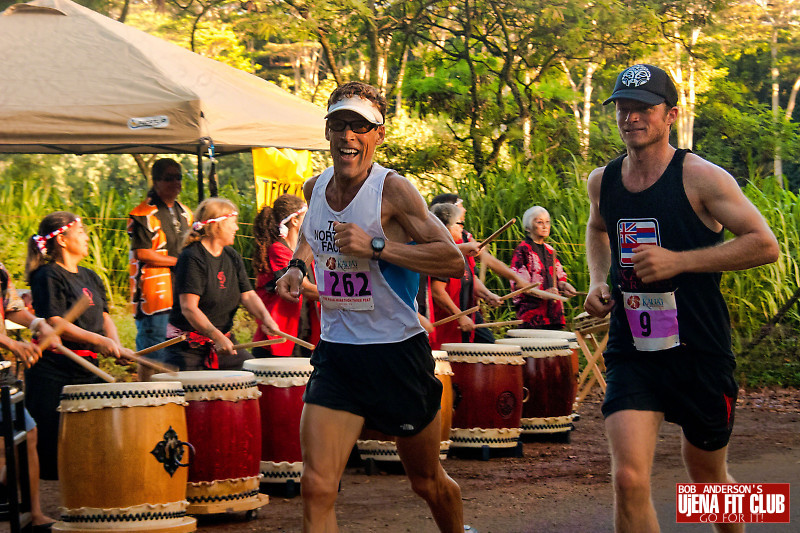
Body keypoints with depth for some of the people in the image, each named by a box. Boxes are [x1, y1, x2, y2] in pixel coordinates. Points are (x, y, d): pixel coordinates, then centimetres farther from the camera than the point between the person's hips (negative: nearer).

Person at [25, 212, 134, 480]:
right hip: (53, 374, -8)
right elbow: (53, 322, -16)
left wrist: (117, 347, -2)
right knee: (55, 445, -8)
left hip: (86, 369, 8)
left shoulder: (90, 277, 17)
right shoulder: (48, 276, -7)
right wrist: (98, 340, -21)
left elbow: (103, 316, 17)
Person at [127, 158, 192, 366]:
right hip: (154, 297, -8)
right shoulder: (144, 214, -8)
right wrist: (179, 260, -11)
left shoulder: (184, 213, 18)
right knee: (152, 359, -7)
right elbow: (142, 253, -16)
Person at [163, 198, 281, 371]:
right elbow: (188, 308, -22)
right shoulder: (192, 257, -14)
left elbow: (248, 295, 7)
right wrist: (217, 337, -30)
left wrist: (265, 317, -14)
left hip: (223, 340, 7)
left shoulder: (232, 257, 11)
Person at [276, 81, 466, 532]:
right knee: (317, 488, -12)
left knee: (429, 483, 16)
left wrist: (375, 246, -28)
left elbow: (454, 261, -22)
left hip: (398, 353, -4)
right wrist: (297, 265, 8)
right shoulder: (315, 188, 4)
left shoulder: (393, 191, -14)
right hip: (336, 354, 4)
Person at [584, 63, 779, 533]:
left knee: (709, 479, 16)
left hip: (699, 353, -2)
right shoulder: (602, 181, 5)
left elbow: (765, 245, -14)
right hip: (631, 355, 3)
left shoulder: (700, 178, -11)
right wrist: (598, 281, 9)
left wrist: (679, 260, -20)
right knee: (629, 481, -17)